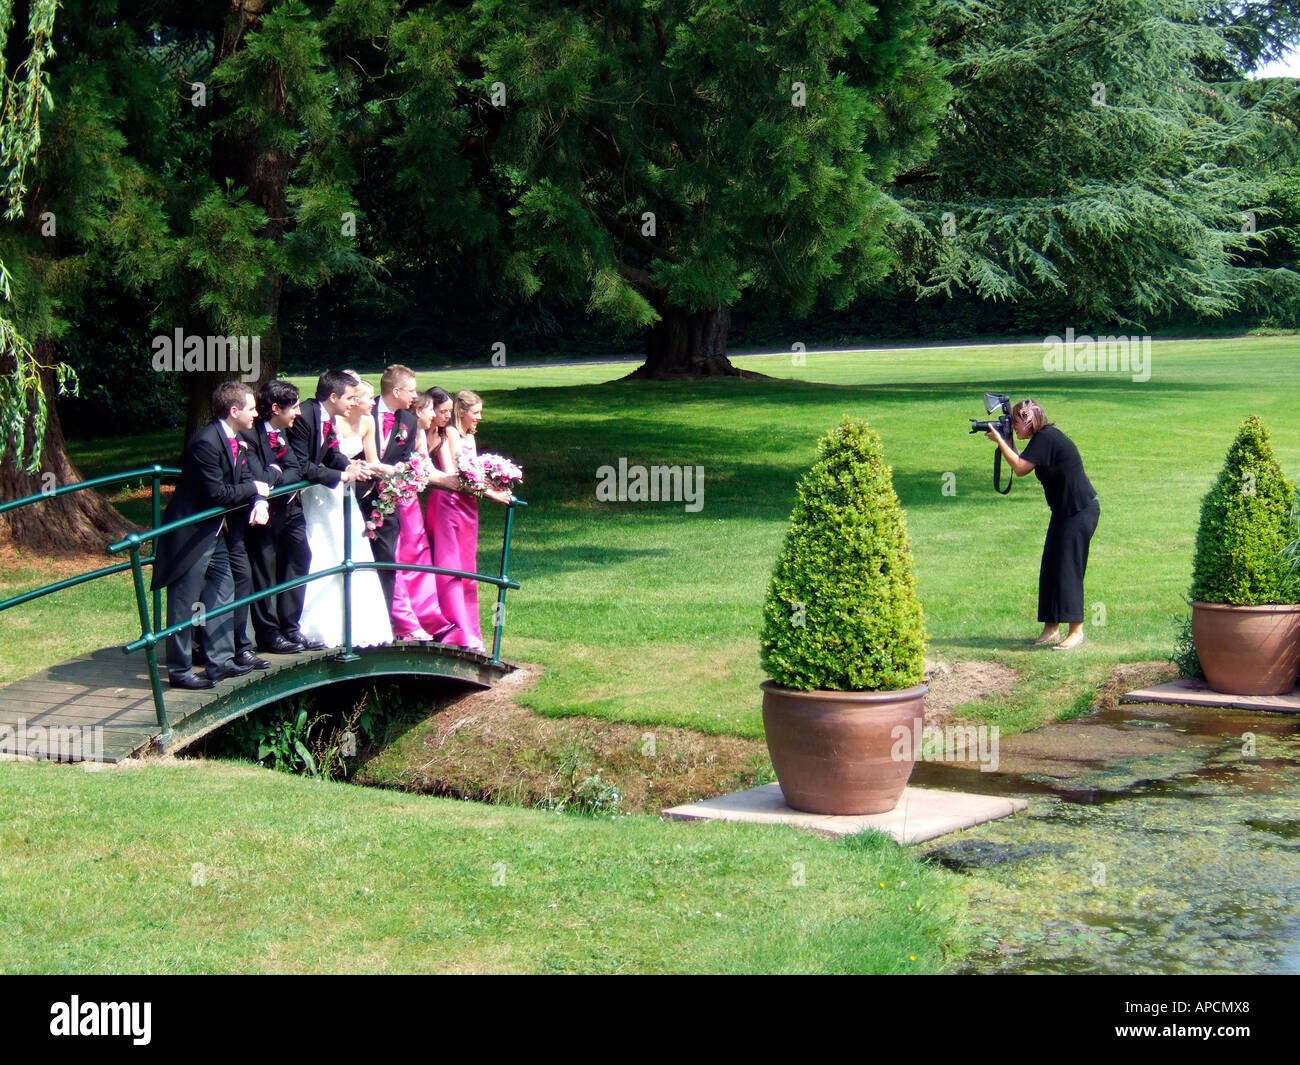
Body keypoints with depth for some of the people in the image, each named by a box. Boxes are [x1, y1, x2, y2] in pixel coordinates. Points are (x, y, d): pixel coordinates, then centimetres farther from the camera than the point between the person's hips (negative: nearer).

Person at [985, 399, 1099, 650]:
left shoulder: (1047, 438, -18)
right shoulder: (1042, 438, 12)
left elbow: (1020, 468, -21)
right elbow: (1020, 466, 13)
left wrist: (999, 440, -12)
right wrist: (1006, 441, 6)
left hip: (1080, 511, -10)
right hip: (1065, 511, 10)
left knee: (1068, 569, -9)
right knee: (1051, 568, 9)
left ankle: (1077, 631, -5)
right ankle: (1052, 627, 14)